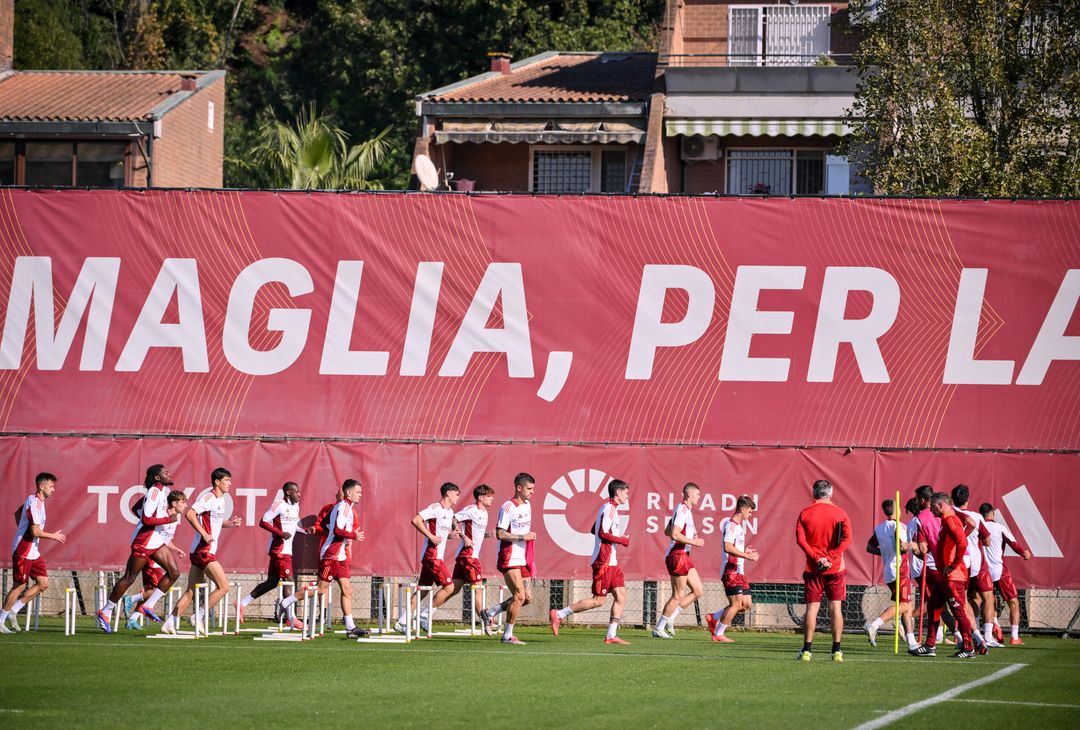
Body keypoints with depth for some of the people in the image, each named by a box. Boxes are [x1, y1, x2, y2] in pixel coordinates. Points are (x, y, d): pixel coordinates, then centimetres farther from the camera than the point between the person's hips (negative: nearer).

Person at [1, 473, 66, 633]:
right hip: (23, 551, -10)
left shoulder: (35, 501, 12)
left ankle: (13, 610, 12)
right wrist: (54, 536, -11)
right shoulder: (34, 503, -19)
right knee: (19, 586, -4)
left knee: (43, 583, 6)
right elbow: (35, 531, -24)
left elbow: (17, 513, 30)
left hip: (33, 551, 10)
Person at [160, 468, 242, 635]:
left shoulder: (219, 499, 15)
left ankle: (170, 623, 10)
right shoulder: (209, 497, -13)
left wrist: (230, 523, 10)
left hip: (198, 552, 10)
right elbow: (189, 514, -24)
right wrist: (204, 534, -25)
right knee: (223, 587, -9)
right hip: (204, 551, -10)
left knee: (191, 592, 10)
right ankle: (199, 616, -4)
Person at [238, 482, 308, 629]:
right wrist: (280, 533, -25)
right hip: (279, 549, -10)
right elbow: (263, 522, -16)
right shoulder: (279, 505, -13)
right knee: (288, 580, -11)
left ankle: (243, 603, 21)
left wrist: (306, 531, 8)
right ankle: (292, 618, -10)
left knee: (272, 582, 13)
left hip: (287, 549, 10)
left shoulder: (295, 506, 15)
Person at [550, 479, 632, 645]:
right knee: (598, 600, -9)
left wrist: (618, 537, 17)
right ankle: (559, 614, -4)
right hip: (603, 561, -10)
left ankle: (611, 635, 4)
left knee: (621, 596, 5)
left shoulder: (610, 508, 18)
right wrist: (623, 541, -11)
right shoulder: (609, 508, -13)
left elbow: (595, 530, 26)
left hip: (611, 562, 10)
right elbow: (603, 533, -21)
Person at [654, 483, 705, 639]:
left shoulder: (684, 509, 16)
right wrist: (694, 542, -17)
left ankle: (670, 619, 12)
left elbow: (667, 531, 23)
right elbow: (674, 534, -24)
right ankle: (659, 629, 4)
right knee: (678, 596, -5)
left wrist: (690, 534, 16)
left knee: (698, 591, 9)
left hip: (684, 556, 10)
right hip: (678, 555, -10)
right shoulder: (683, 510, -15)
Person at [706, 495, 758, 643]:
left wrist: (744, 552, 13)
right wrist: (747, 556, -24)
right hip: (731, 571, -10)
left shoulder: (739, 525, 19)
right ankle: (718, 634, -1)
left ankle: (714, 618, 17)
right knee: (736, 603, -10)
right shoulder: (731, 525, -13)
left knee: (747, 604, 8)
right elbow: (727, 547, -25)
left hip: (739, 571, 10)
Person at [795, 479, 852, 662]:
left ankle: (807, 650, -1)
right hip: (835, 568, 0)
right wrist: (831, 558, -12)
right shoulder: (840, 513, 1)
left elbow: (800, 539, -8)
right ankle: (837, 651, 1)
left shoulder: (805, 514, 1)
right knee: (835, 607, 4)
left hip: (813, 568, 0)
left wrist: (816, 558, -11)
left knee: (812, 607, 2)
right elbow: (846, 538, -10)